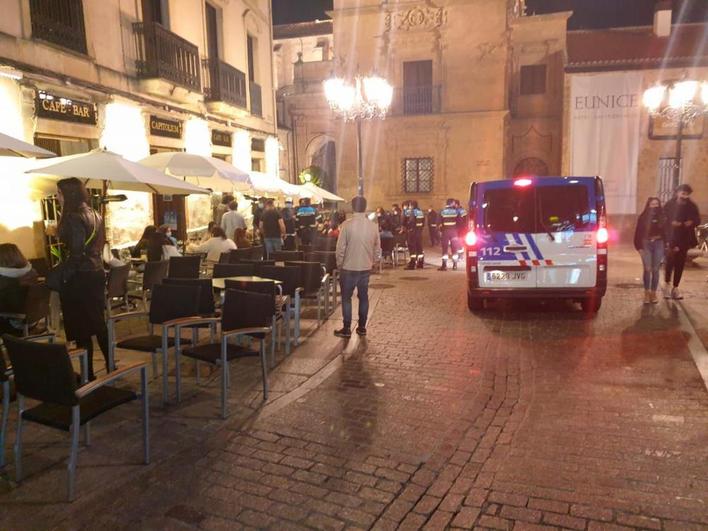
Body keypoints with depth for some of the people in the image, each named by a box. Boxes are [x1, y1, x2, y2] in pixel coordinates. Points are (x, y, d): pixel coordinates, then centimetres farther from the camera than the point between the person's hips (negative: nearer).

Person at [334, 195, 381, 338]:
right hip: (366, 268, 4)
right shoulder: (373, 225, -3)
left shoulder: (347, 224, -14)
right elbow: (377, 248, 5)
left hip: (349, 267, -4)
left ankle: (346, 329, 10)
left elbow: (340, 248, -12)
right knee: (363, 297, 14)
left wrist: (339, 264, 2)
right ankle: (362, 327, 20)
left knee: (346, 298, 7)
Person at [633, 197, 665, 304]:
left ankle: (653, 293, 15)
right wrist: (639, 247, -5)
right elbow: (638, 233, 0)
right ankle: (646, 293, 4)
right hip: (646, 244, -1)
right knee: (647, 269, -8)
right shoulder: (643, 217, 0)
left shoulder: (662, 217, 4)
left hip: (658, 244, 1)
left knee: (655, 270, 5)